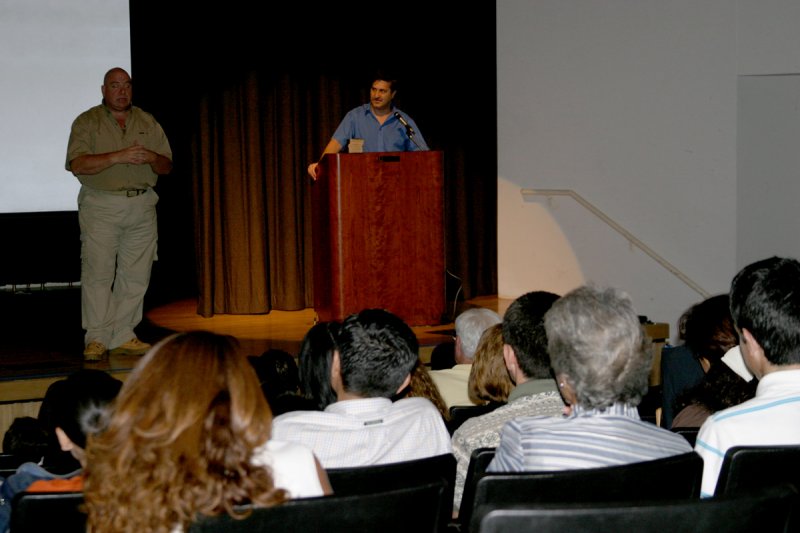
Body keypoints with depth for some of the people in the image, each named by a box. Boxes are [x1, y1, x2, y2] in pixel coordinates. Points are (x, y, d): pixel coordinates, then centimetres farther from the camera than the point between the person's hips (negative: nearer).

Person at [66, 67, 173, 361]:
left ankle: (122, 336, 8)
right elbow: (77, 164, -11)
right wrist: (118, 157, -20)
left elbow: (167, 166, 14)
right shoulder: (87, 122, 3)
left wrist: (152, 158, -10)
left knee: (135, 275, 1)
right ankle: (96, 339, -3)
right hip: (101, 206, -4)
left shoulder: (148, 123, 14)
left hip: (142, 206, 4)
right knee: (98, 273, -7)